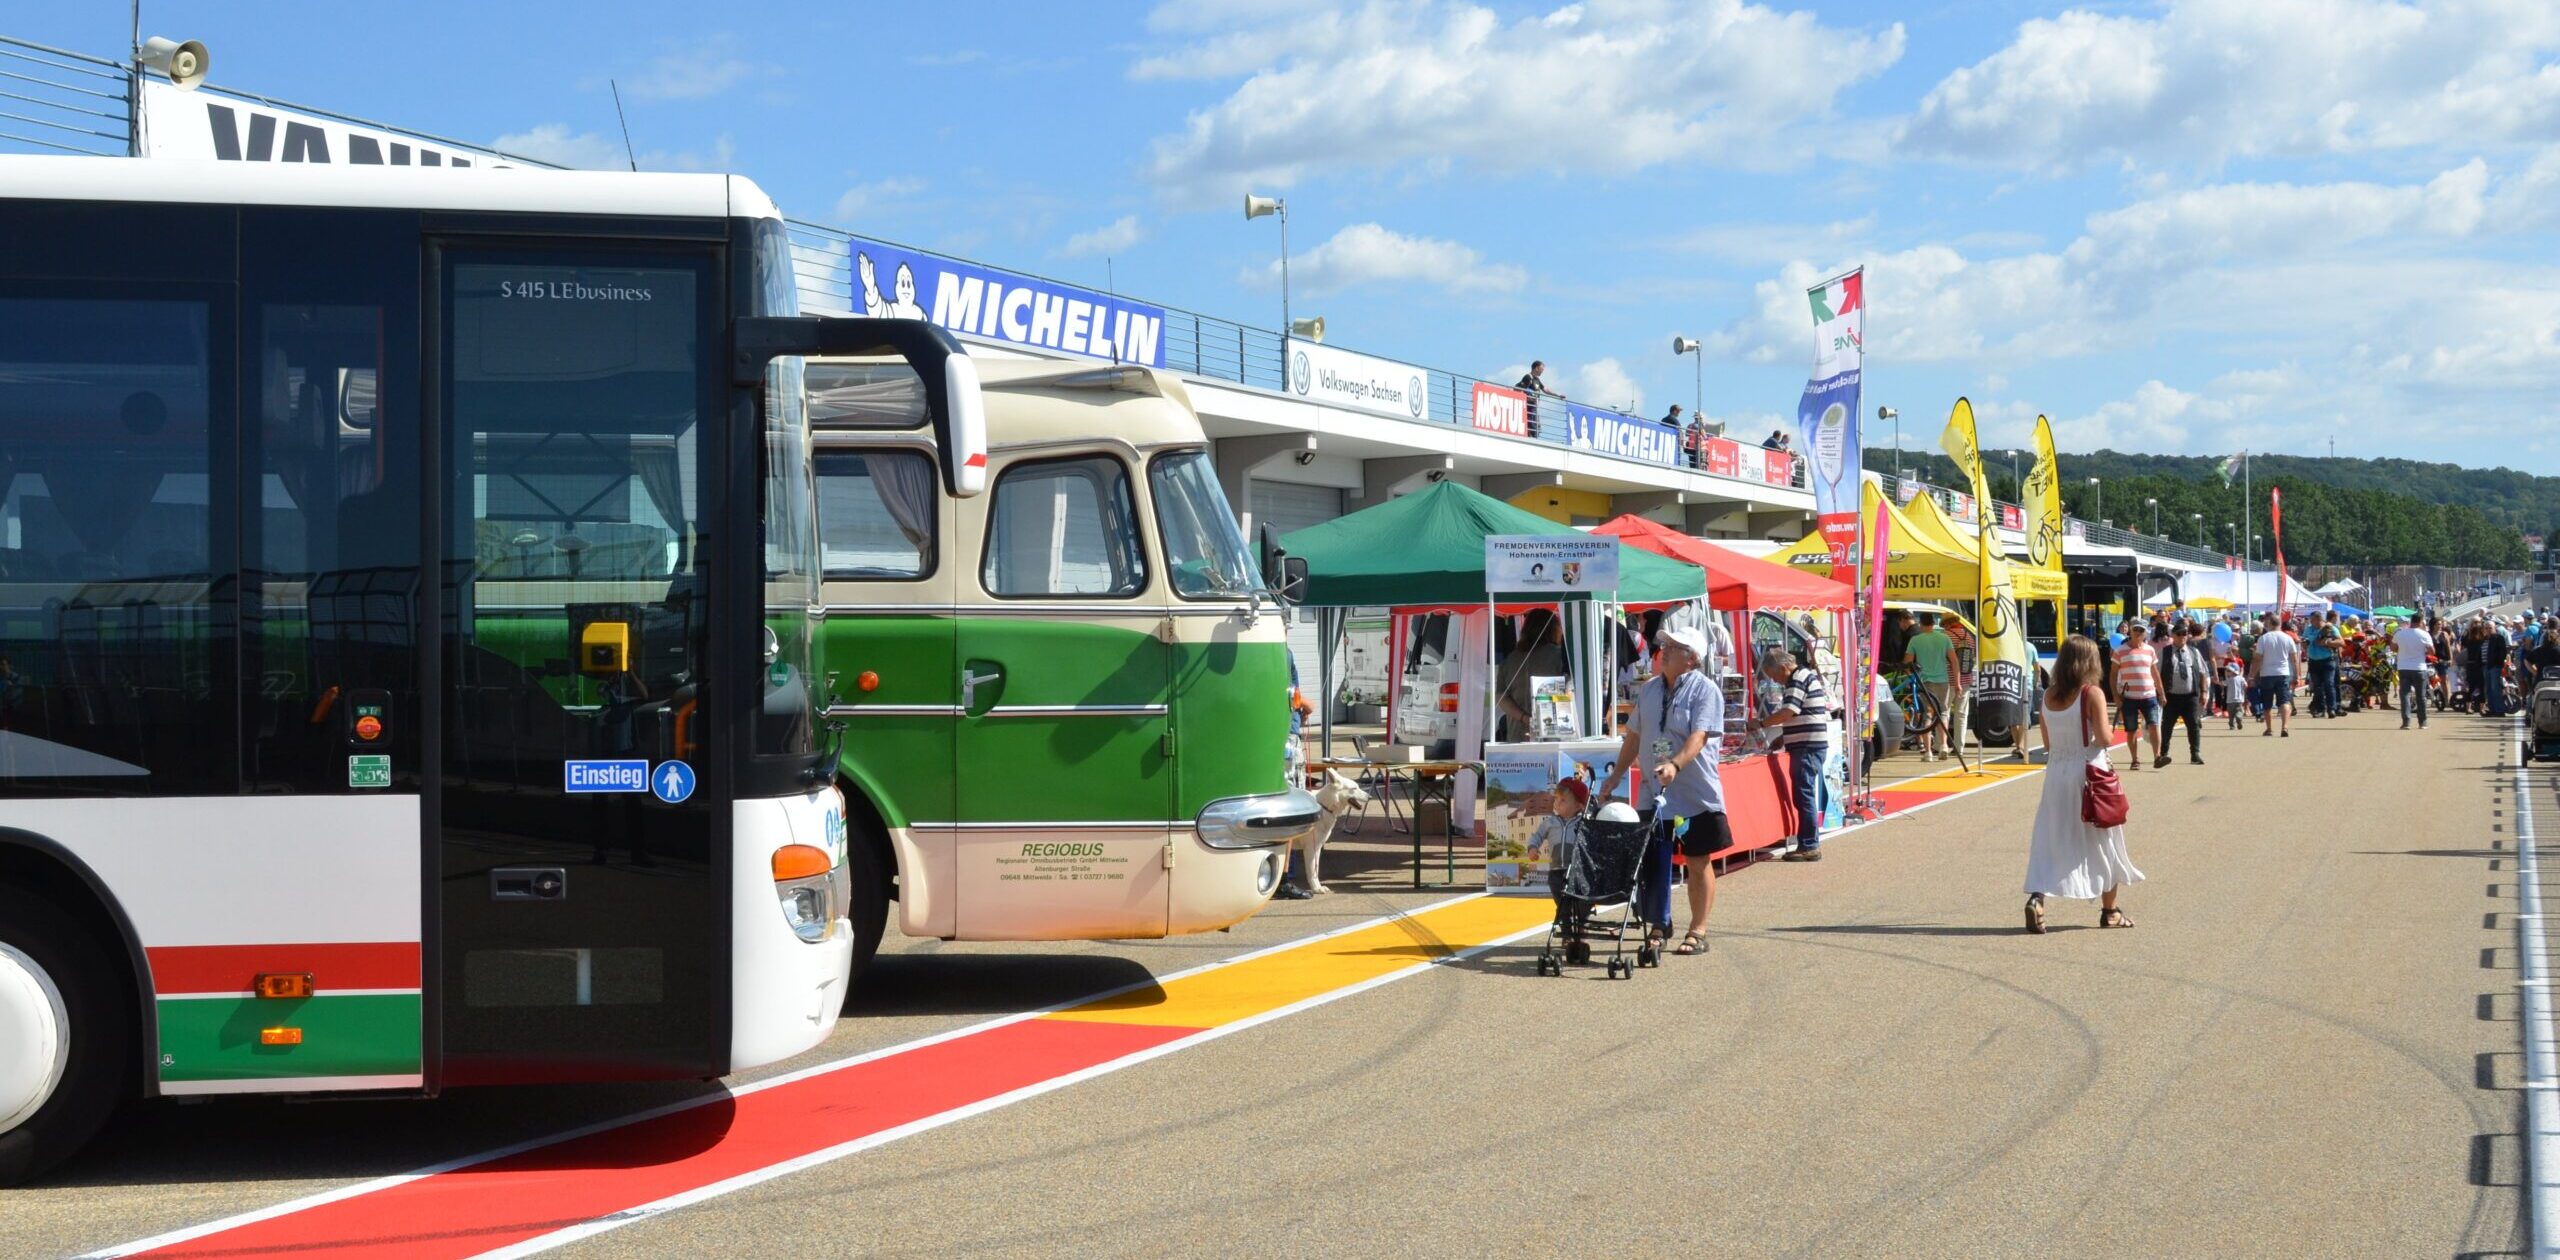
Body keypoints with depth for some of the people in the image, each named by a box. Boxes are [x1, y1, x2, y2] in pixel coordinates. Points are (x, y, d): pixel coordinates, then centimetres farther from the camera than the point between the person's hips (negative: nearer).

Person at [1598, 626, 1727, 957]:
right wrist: (1616, 775, 16)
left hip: (1696, 793, -5)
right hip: (1654, 793, 5)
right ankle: (1659, 925, 20)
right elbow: (1634, 736, 19)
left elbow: (1699, 736, -23)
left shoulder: (1705, 690, -9)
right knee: (1653, 861, 7)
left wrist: (1675, 764, -38)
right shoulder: (1649, 690, 11)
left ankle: (1698, 931, 10)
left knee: (1699, 862, 3)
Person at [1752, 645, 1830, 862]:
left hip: (1808, 747, -10)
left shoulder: (1799, 678, -12)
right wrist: (1782, 738, 17)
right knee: (1803, 796, 12)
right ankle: (1809, 844, 15)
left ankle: (1810, 846, -7)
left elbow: (1789, 712, -21)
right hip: (1808, 746, 10)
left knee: (1804, 795, -8)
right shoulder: (1804, 676, 20)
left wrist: (1761, 724, -11)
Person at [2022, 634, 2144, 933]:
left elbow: (2046, 740, 8)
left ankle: (2036, 897, -17)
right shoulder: (2093, 694, -12)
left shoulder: (2047, 696, 3)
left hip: (2055, 772, 4)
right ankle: (2110, 911, 21)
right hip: (2089, 771, -4)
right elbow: (2104, 739, -15)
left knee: (2050, 840, 6)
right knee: (2103, 842, 12)